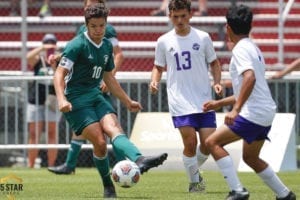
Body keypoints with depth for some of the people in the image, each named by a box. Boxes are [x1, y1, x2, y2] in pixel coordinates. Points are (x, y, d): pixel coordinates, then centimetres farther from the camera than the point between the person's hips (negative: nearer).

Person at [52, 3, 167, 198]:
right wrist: (61, 100, -32)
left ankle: (139, 160, -47)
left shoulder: (107, 46, 12)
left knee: (114, 128, -22)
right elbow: (60, 73, -16)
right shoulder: (77, 45, -11)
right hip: (76, 100, -6)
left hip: (95, 95, 6)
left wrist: (127, 101, 24)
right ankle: (108, 186, 0)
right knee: (100, 142, -18)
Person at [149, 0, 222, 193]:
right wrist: (154, 81, -3)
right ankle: (194, 181, 6)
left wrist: (217, 82, -3)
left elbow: (214, 63, 14)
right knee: (190, 141, -12)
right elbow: (159, 67, 17)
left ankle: (195, 169, 24)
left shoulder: (203, 38, 5)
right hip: (180, 101, -1)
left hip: (204, 99, 1)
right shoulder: (164, 41, 6)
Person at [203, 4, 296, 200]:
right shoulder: (254, 48, 20)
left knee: (213, 142, -8)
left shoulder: (241, 49, -10)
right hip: (266, 112, 10)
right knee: (251, 157, 24)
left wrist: (236, 109, -33)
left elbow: (250, 78, -29)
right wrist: (220, 103, 29)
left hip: (253, 113, -10)